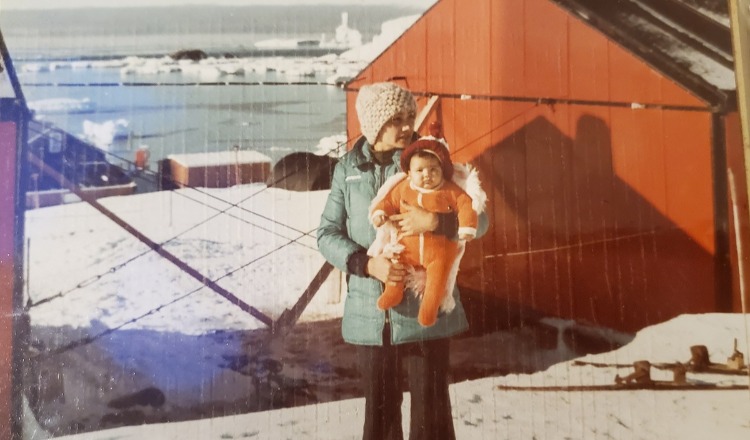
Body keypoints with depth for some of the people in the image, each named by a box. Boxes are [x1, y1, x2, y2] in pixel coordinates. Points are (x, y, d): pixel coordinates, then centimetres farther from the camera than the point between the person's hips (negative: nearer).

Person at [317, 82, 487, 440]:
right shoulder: (348, 168, 3)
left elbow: (478, 220, -1)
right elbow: (327, 233, 0)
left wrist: (436, 221, -21)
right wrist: (366, 263, -17)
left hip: (426, 310, -1)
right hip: (370, 313, 2)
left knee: (431, 411, 7)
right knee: (379, 410, 14)